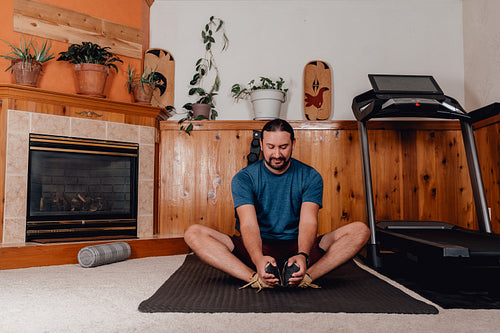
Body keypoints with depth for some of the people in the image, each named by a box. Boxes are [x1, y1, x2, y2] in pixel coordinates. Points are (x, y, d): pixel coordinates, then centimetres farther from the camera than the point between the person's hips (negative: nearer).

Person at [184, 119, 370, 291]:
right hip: (256, 249, 0)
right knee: (194, 234, -24)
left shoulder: (310, 177, 0)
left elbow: (308, 221, -14)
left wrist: (303, 255, -37)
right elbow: (248, 223, -18)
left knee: (360, 230, -20)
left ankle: (305, 277, -38)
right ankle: (256, 279, -37)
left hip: (296, 247, 1)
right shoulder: (243, 178, -4)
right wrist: (258, 259, -40)